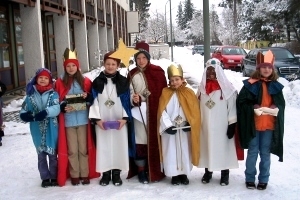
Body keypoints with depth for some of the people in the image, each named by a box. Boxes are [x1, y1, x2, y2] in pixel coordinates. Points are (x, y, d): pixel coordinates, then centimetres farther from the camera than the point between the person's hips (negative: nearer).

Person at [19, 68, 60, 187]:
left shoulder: (53, 94, -2)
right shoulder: (31, 95, 3)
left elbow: (56, 108, -17)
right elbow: (23, 111, 1)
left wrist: (45, 112, -34)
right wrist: (27, 115, -22)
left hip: (51, 129, -2)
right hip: (37, 131, 2)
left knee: (52, 154, 9)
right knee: (41, 154, 11)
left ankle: (54, 177, 23)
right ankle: (45, 178, 24)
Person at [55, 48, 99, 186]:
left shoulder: (85, 81, 4)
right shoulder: (60, 82, 3)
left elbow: (91, 100, 5)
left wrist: (75, 106, -10)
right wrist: (64, 107, -15)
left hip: (82, 120, 0)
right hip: (68, 121, 0)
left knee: (83, 149, 6)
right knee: (72, 150, 5)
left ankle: (85, 175, 16)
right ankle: (74, 175, 16)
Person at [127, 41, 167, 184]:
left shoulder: (158, 72, 2)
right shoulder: (132, 75, 3)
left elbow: (163, 92, 1)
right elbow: (129, 94, 1)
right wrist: (134, 99, -20)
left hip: (155, 112, 0)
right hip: (139, 113, 0)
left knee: (154, 141, 5)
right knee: (140, 141, 1)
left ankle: (155, 171, 20)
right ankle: (141, 171, 15)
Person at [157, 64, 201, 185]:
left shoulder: (189, 93, 2)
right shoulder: (165, 93, 0)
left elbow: (195, 111, -2)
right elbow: (162, 112, -6)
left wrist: (190, 124, -15)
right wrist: (168, 125, -16)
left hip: (185, 130, 1)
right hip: (170, 129, -1)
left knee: (185, 152, 8)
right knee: (171, 153, 4)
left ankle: (184, 174, 22)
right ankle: (174, 175, 16)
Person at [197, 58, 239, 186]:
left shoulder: (227, 88, -8)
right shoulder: (202, 87, 7)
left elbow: (232, 107, -8)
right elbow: (198, 106, 12)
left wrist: (232, 124, -11)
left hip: (222, 126, -4)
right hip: (206, 126, 4)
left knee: (223, 149, 4)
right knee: (207, 148, 13)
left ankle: (225, 174, 19)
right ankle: (208, 172, 28)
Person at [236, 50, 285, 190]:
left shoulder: (276, 85, 4)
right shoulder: (250, 84, -6)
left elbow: (281, 104, 10)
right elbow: (241, 102, -6)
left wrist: (276, 108, -11)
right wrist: (253, 108, -20)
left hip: (270, 125, 2)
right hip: (253, 124, -2)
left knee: (265, 153, 11)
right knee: (252, 153, 9)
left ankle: (263, 179, 26)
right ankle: (250, 178, 24)